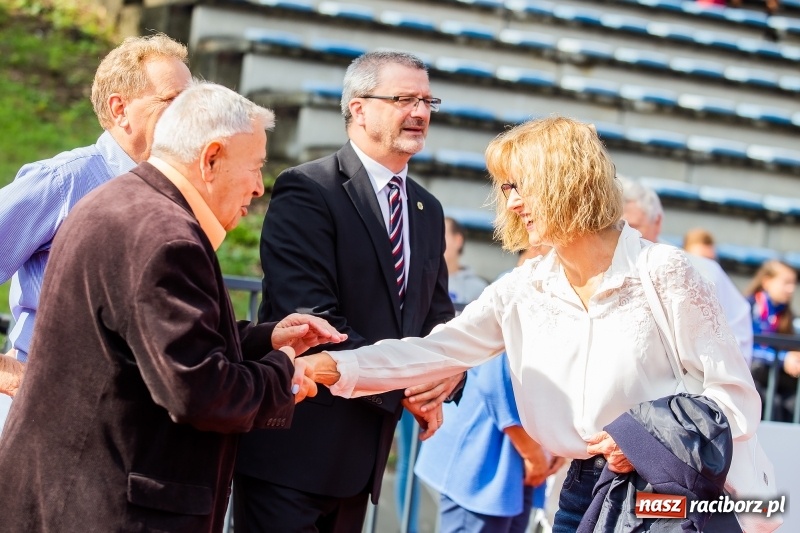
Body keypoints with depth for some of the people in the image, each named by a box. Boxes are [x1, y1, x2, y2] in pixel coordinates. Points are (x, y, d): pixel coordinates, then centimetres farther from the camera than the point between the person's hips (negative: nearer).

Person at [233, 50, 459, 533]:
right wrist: (401, 384, -18)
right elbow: (311, 319, -19)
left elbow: (438, 315, 15)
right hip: (294, 445, -7)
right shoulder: (306, 191, -10)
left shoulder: (427, 211, 15)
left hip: (364, 452, 7)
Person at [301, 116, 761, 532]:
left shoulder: (662, 273, -9)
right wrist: (336, 367, -15)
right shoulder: (524, 290, 4)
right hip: (583, 489, 5)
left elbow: (736, 395, -8)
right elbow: (432, 351, -3)